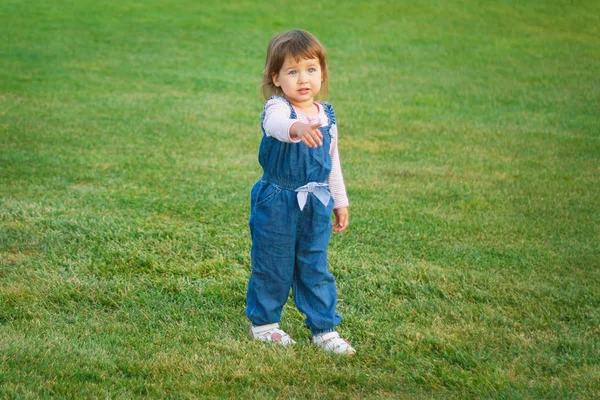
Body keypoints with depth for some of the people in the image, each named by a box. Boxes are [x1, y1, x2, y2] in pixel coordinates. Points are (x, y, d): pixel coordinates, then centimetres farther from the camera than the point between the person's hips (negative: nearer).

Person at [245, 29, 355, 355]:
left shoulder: (327, 115, 3)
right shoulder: (277, 108, -15)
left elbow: (333, 163, 15)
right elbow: (275, 125, -42)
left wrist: (340, 202, 19)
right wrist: (297, 128, -64)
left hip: (316, 206, 4)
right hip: (276, 204, -4)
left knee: (315, 269, 10)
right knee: (272, 267, 8)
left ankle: (324, 329, 19)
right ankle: (263, 322, 27)